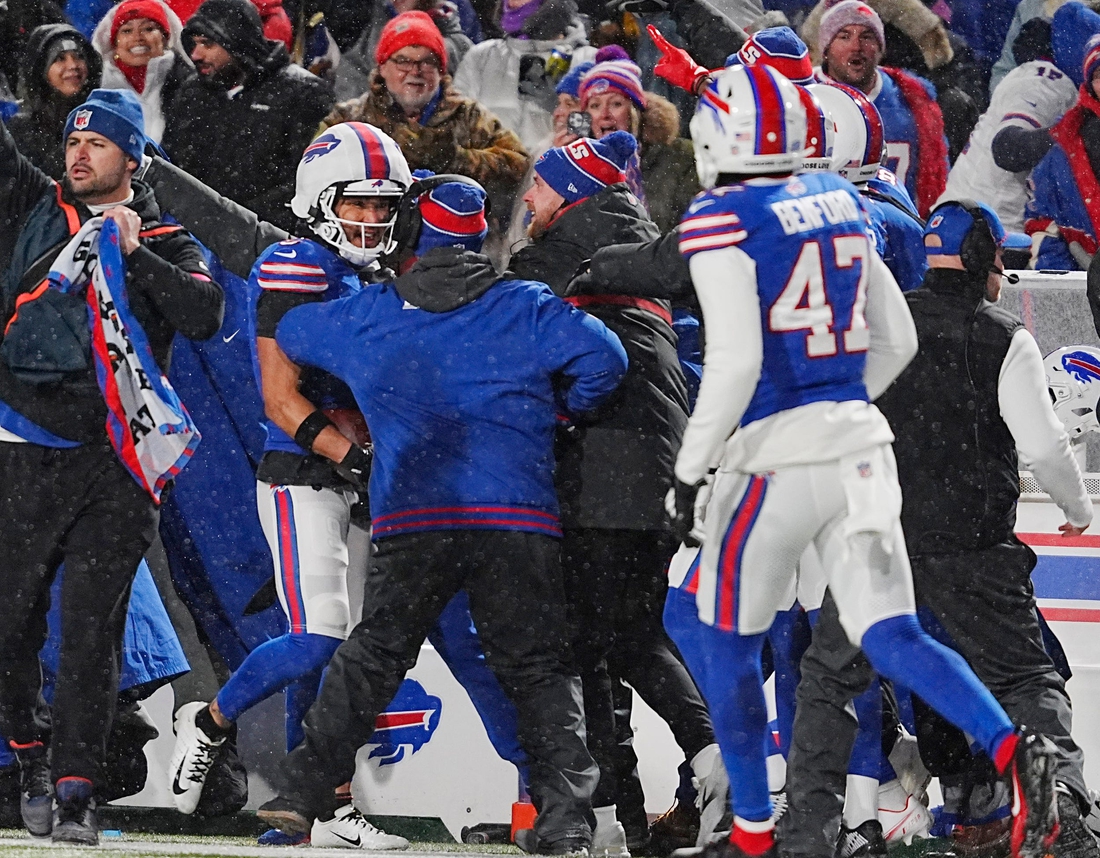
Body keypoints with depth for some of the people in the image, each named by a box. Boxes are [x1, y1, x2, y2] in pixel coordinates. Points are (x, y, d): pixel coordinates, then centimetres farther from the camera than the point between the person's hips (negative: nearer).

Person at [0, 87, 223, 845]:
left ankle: (76, 788, 0)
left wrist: (135, 254, -11)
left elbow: (205, 317, -5)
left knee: (94, 630, -2)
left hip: (115, 462, -1)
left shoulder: (168, 246, 11)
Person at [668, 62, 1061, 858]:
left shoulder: (721, 223, -11)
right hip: (860, 447, 6)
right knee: (890, 637, 2)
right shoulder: (839, 204, 11)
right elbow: (897, 340, 17)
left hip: (776, 456, -6)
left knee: (727, 643, 11)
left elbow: (735, 360, -18)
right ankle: (1014, 749, -21)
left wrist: (689, 470, -10)